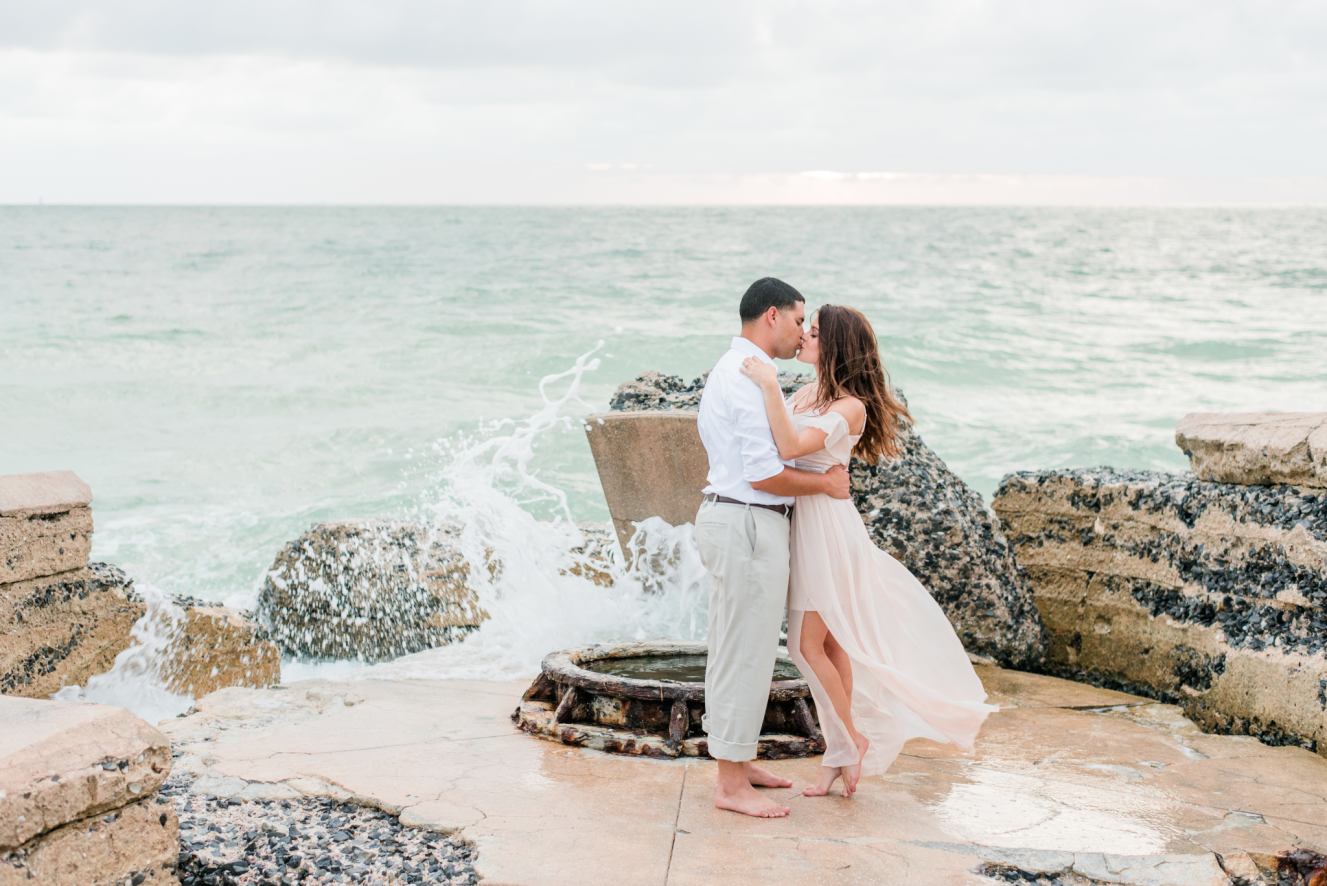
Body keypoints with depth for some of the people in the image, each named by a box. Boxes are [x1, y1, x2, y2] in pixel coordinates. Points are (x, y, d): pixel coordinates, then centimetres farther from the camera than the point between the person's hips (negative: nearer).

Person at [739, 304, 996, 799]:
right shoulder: (806, 393, 11)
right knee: (829, 646, 12)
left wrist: (770, 386, -28)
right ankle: (839, 755, 19)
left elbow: (791, 447, -28)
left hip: (827, 529, -8)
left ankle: (854, 741, 13)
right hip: (800, 525, 8)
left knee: (810, 646, -3)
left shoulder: (849, 406, -14)